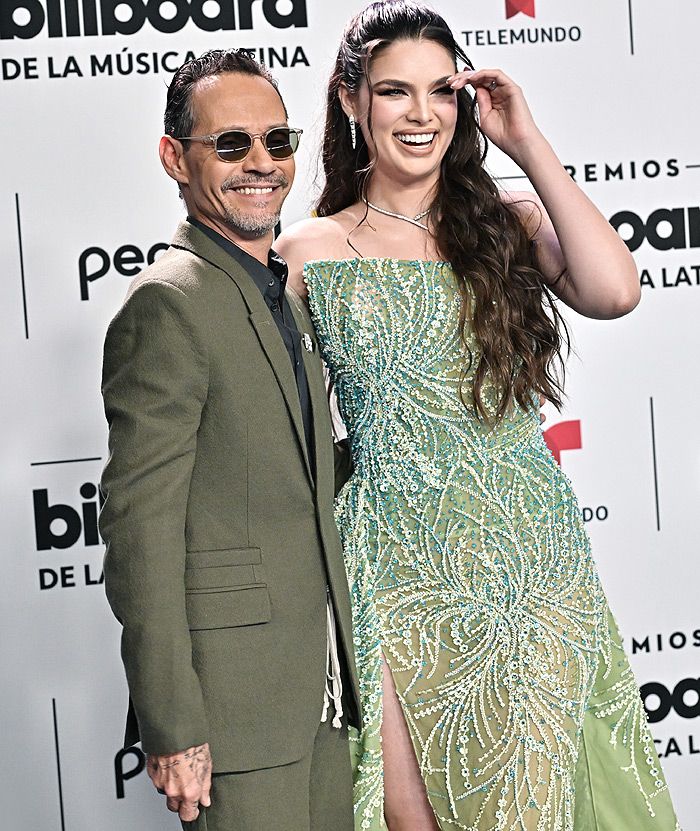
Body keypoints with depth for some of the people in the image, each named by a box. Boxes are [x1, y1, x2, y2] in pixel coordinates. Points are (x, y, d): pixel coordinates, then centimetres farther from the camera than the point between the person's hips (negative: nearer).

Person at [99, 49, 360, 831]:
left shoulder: (285, 292, 14)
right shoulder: (168, 302, -14)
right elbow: (139, 526, -18)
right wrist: (172, 727, -20)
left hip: (320, 680, 8)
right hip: (234, 689, -8)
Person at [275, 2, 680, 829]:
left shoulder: (507, 223, 4)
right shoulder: (311, 251, 1)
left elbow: (613, 291, -15)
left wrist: (528, 144, -8)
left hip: (533, 555, 1)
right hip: (400, 566, -1)